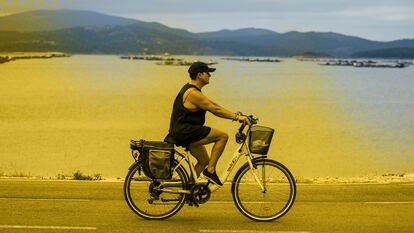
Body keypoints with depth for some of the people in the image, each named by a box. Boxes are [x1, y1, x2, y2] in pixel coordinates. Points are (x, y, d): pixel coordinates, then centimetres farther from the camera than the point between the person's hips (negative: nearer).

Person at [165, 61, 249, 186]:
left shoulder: (191, 90, 16)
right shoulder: (193, 93, -18)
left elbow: (213, 105, 17)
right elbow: (215, 109, -21)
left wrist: (235, 116, 14)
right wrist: (236, 117, -19)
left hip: (183, 132, 11)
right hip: (185, 133, -11)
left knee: (204, 160, 19)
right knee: (223, 136, -13)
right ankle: (210, 170, -10)